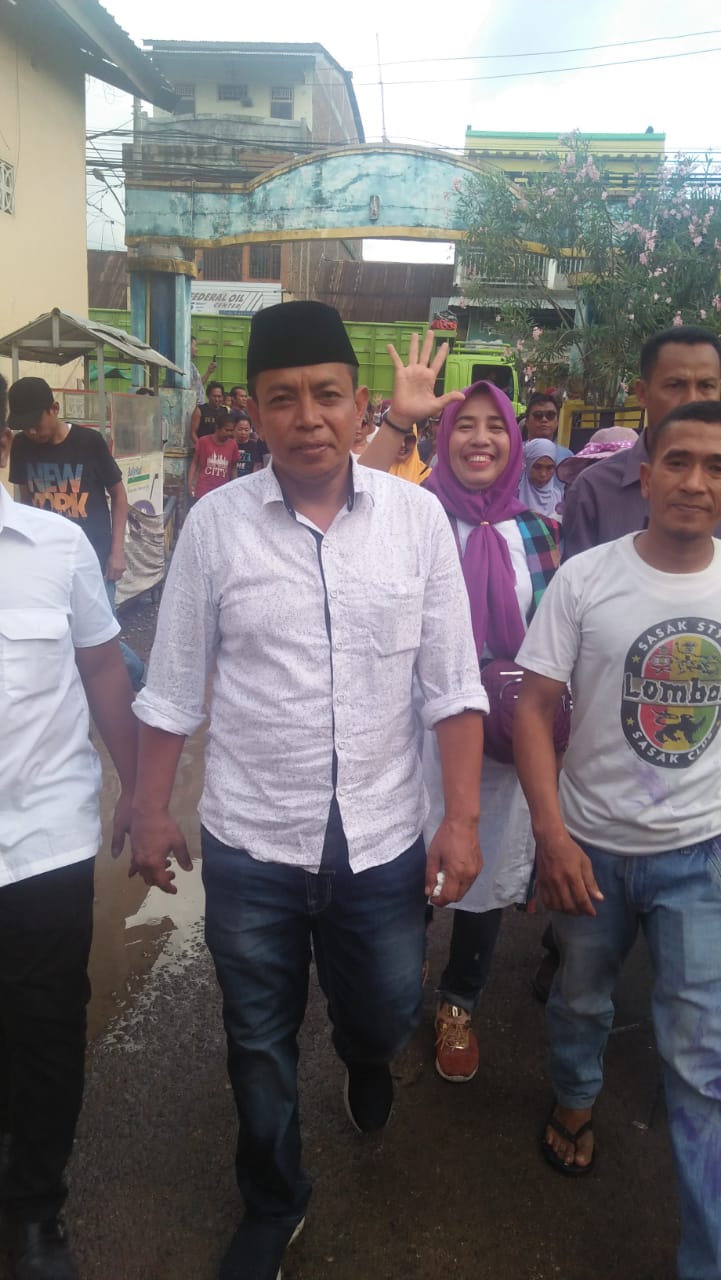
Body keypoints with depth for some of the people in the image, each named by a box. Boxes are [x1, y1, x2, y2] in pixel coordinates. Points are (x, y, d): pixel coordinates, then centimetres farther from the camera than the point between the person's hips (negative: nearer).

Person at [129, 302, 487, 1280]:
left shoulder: (417, 517, -6)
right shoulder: (215, 523, -8)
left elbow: (452, 684, -2)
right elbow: (174, 687, 0)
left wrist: (462, 817, -5)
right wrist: (151, 812, 4)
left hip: (383, 839, 1)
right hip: (249, 842, 0)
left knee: (386, 1016, 21)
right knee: (260, 1045, 17)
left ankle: (366, 1057, 59)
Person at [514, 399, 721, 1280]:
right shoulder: (586, 578, -11)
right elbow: (533, 706, -9)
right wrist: (551, 833, -16)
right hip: (591, 843, 0)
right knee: (581, 999, 23)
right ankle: (575, 1100, 55)